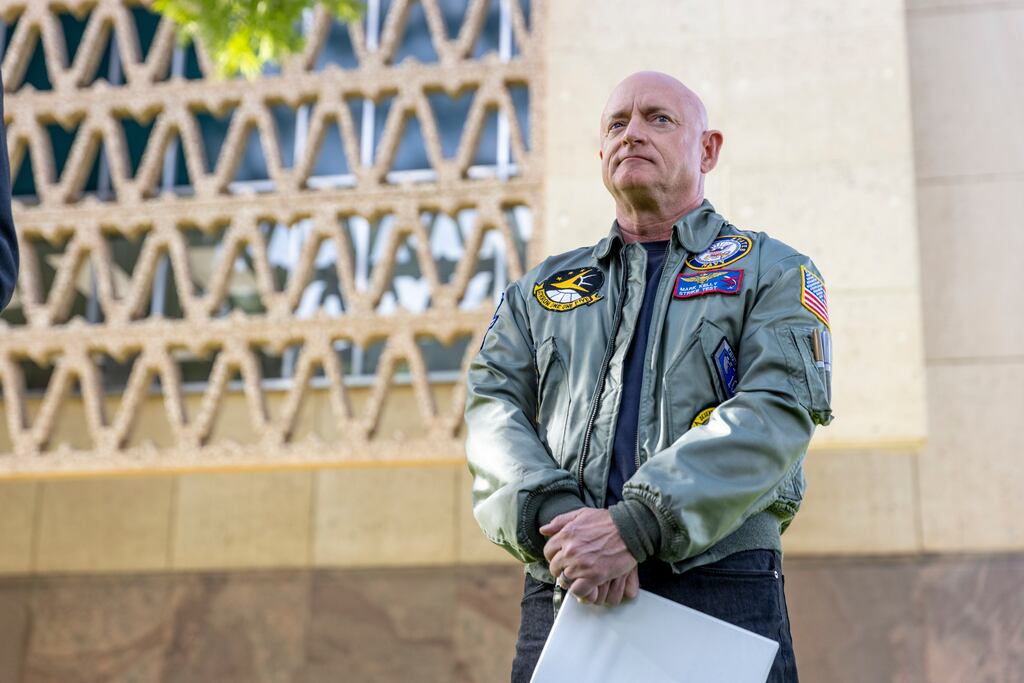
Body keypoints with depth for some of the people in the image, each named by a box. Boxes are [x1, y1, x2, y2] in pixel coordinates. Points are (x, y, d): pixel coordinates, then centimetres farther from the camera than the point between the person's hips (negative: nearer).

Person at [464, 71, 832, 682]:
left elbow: (777, 410, -5)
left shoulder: (772, 272, 11)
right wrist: (553, 516, -13)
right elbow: (493, 408, 9)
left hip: (719, 589, -2)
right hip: (563, 591, 3)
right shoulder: (541, 289, 22)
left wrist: (635, 525, -17)